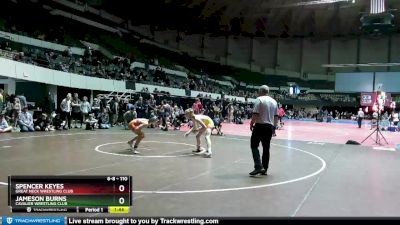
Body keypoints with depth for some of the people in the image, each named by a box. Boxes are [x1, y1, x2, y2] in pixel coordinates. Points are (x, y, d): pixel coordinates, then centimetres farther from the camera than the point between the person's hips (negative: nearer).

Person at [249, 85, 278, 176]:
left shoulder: (259, 99, -7)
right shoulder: (274, 101, 12)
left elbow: (255, 114, -15)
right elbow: (276, 116, 13)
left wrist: (251, 123, -3)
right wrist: (274, 126, 20)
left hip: (260, 125, -6)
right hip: (270, 127, 6)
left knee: (254, 145, 0)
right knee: (266, 148, 11)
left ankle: (258, 166, -12)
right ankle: (264, 169, 16)